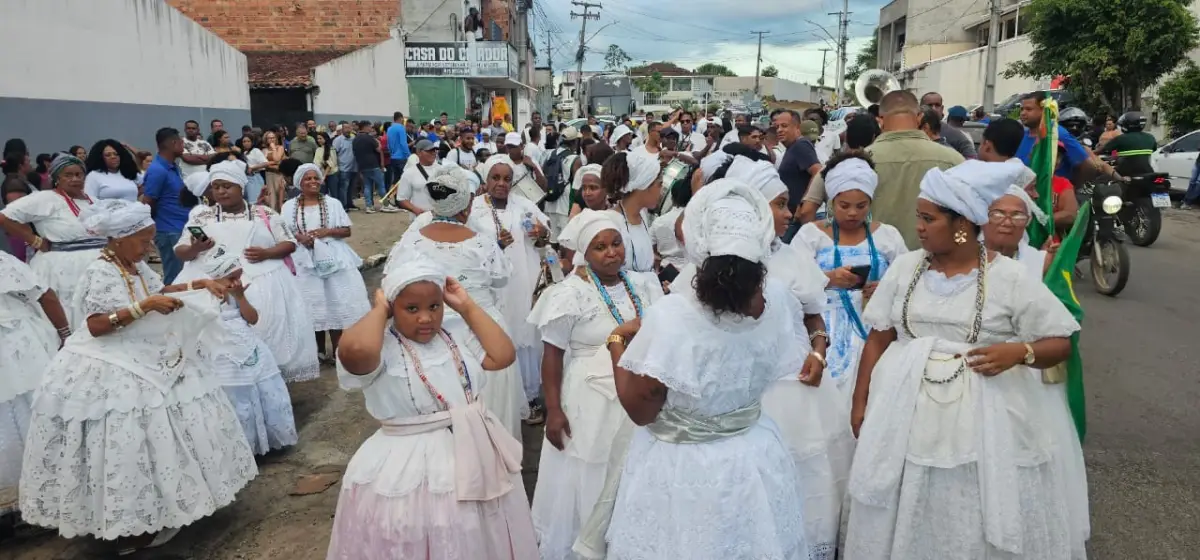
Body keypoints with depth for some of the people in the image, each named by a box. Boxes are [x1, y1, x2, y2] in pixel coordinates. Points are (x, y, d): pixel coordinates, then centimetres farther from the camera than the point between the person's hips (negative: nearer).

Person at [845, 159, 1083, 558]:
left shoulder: (1010, 279, -6)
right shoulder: (905, 267, 3)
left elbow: (1060, 342, -1)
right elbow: (878, 339, 6)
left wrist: (1020, 352, -21)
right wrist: (861, 403, 4)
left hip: (982, 420, -2)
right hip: (905, 412, 3)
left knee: (982, 525, 8)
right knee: (903, 521, 12)